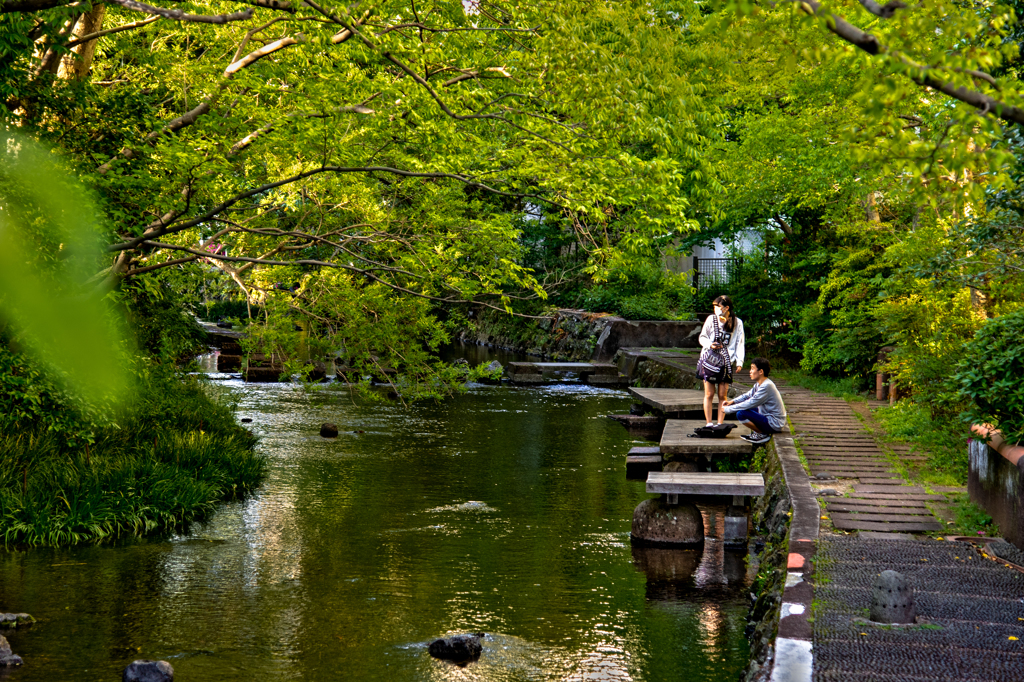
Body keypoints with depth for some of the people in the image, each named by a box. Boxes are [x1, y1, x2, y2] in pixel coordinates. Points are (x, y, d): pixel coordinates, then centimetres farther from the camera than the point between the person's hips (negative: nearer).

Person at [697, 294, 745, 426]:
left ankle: (720, 424, 7)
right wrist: (709, 344, -10)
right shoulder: (711, 319, 7)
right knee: (709, 394, -1)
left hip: (726, 363, 0)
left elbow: (740, 343, 8)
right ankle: (709, 424, 4)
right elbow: (702, 337, 12)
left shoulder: (737, 323, 7)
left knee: (723, 395, 1)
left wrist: (739, 362, -3)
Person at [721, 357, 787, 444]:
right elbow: (748, 395, 19)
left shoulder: (766, 386, -23)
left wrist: (728, 409, -15)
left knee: (741, 414, -22)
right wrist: (732, 401, 2)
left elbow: (750, 403, -23)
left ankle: (762, 434, -7)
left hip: (774, 424, -10)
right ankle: (759, 431, 10)